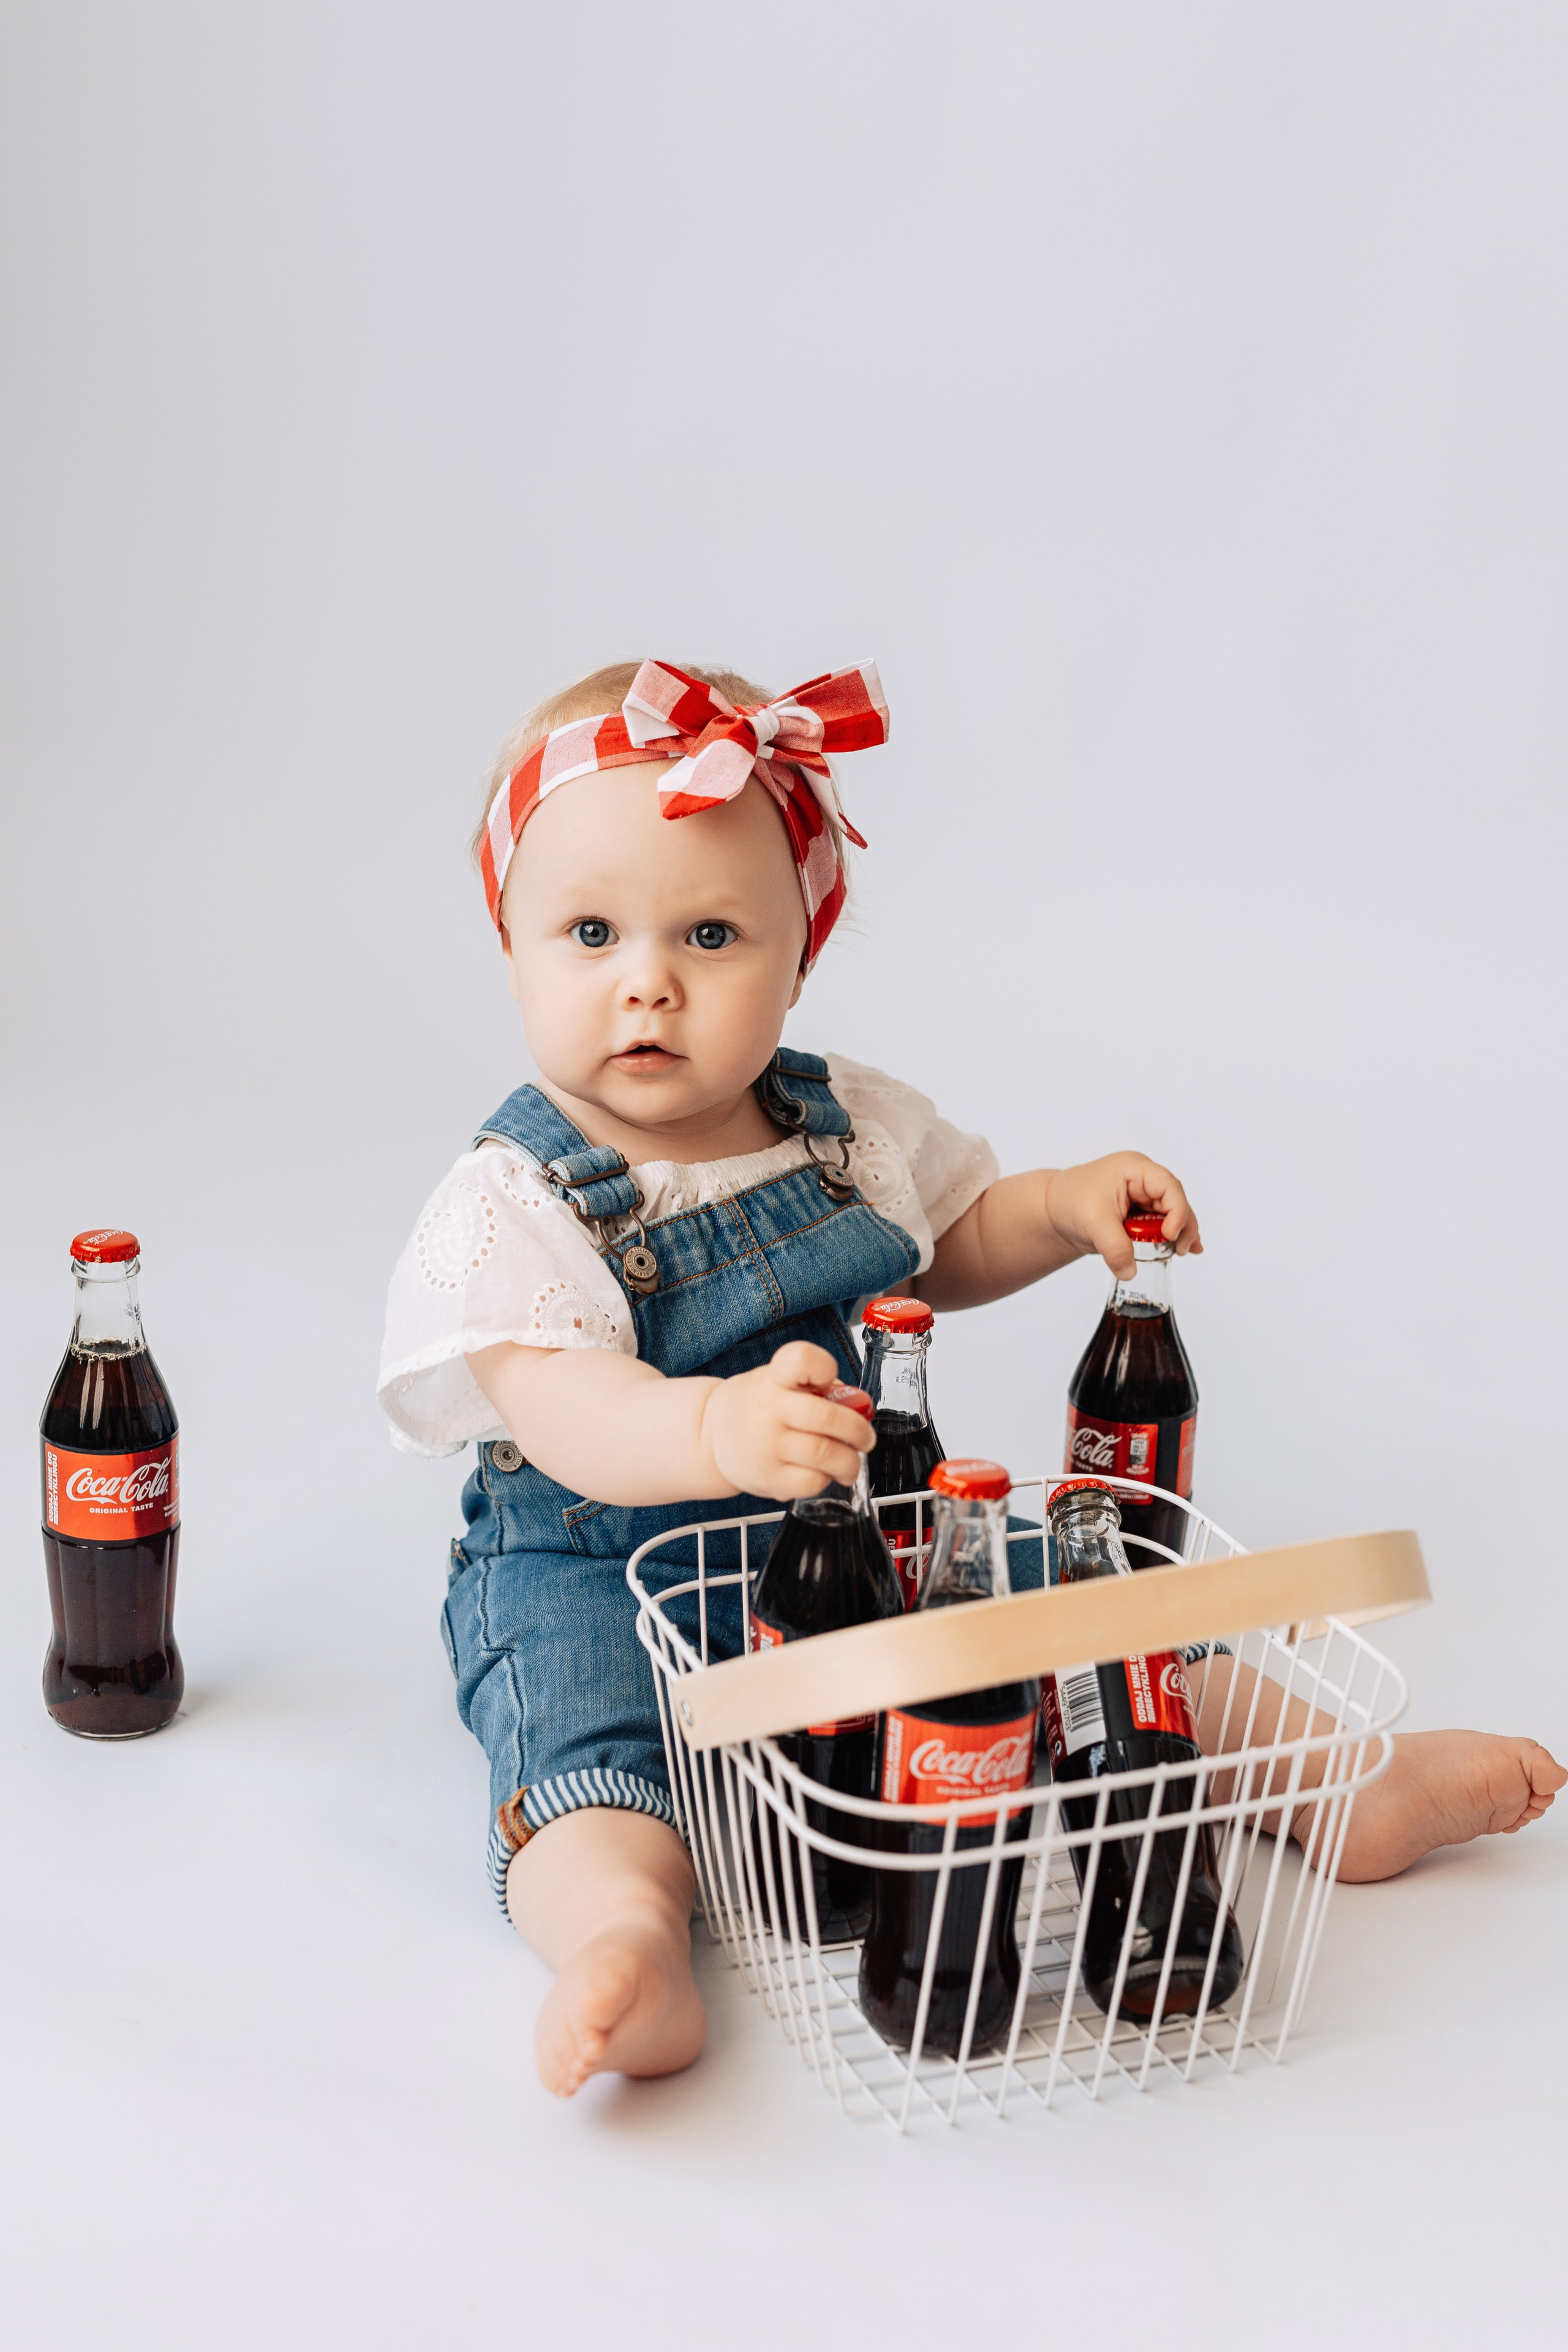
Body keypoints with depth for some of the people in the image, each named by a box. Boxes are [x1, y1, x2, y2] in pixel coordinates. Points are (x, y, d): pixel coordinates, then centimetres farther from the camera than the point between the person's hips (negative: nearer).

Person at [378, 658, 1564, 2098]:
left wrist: (1063, 1210, -1)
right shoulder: (513, 1203, -15)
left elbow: (945, 1253, 21)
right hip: (598, 1570, -4)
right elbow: (567, 1416, -30)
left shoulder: (855, 1127, 2)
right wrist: (719, 1429, -52)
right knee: (584, 1760, -32)